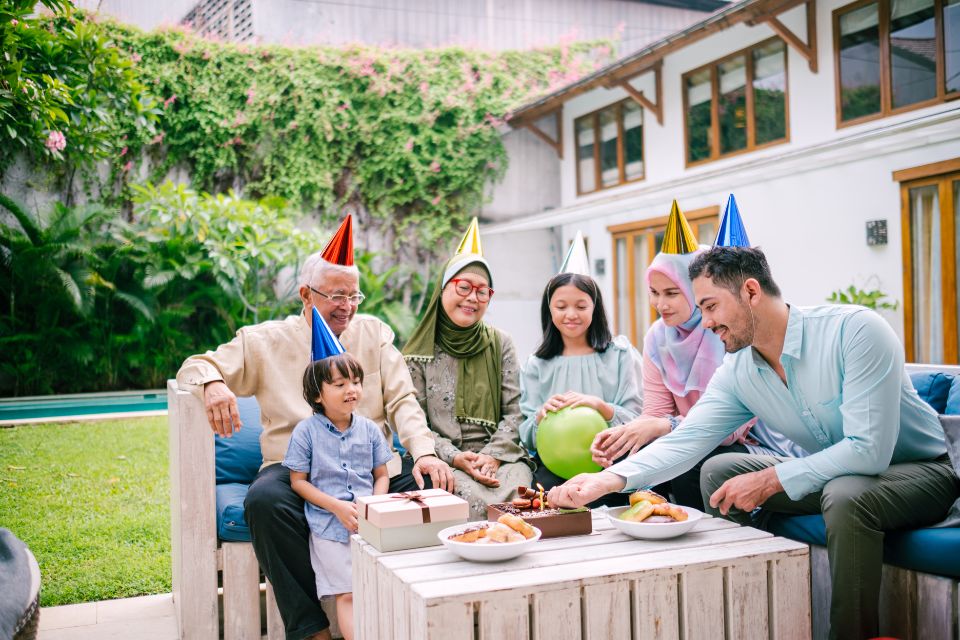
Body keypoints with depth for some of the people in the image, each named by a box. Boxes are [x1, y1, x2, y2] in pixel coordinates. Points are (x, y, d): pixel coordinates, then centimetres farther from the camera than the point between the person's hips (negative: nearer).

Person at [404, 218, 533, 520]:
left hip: (500, 456, 2)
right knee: (477, 502, -32)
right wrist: (455, 457, -13)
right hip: (444, 461, -2)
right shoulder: (419, 352, 5)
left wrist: (493, 455, -10)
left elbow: (514, 412, 7)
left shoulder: (500, 344, 12)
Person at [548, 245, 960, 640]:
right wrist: (609, 480, -26)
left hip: (921, 470, -6)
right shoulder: (737, 374, -7)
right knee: (717, 473, 0)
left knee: (845, 497, -37)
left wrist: (768, 481, -28)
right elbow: (684, 441, -12)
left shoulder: (856, 331, -27)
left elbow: (869, 449, -31)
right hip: (832, 474, 6)